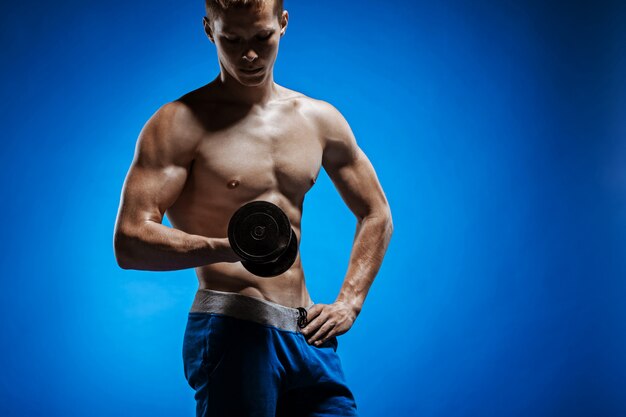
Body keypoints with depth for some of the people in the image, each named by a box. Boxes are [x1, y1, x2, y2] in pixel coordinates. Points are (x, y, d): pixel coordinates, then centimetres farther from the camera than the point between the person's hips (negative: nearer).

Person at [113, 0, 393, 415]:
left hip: (308, 335, 5)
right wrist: (227, 248, -27)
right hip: (231, 333, -5)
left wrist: (348, 303, 10)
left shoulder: (320, 119, 12)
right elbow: (129, 243, -12)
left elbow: (376, 215, 22)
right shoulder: (180, 124, -3)